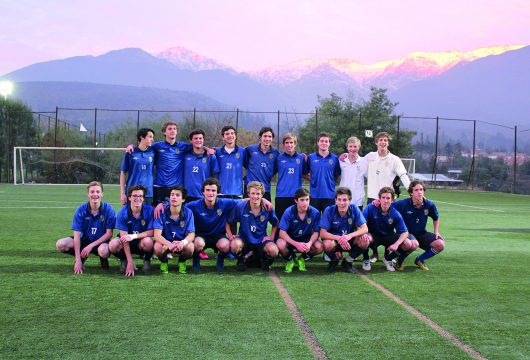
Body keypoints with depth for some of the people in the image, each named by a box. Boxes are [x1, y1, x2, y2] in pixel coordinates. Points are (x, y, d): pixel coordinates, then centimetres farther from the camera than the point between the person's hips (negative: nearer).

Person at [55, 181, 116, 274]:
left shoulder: (108, 209, -14)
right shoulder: (81, 210, -11)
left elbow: (109, 233, -12)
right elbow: (77, 234, -14)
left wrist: (91, 246, -21)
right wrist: (78, 260, -22)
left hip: (101, 242, -2)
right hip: (84, 240, 3)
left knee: (103, 251, -39)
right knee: (60, 244, -22)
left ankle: (103, 259, 1)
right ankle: (82, 257, 6)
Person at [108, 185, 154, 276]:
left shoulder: (149, 210, -17)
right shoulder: (123, 212, -16)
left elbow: (151, 232, -16)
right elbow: (124, 236, -19)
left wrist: (134, 236, -31)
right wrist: (130, 261, -25)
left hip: (141, 241, 0)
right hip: (127, 245, 1)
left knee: (148, 241, -35)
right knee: (112, 245, -30)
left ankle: (147, 260, 0)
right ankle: (123, 260, 5)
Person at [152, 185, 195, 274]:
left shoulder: (188, 213, -12)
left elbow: (191, 234, -14)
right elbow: (157, 235, -22)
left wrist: (183, 242, -39)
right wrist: (169, 244, -43)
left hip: (181, 242, 1)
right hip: (165, 241, -1)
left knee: (190, 249, -32)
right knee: (158, 248, -34)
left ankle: (182, 261, 7)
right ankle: (164, 262, 5)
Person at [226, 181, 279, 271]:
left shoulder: (267, 209, -6)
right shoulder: (240, 207, -11)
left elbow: (275, 224, 12)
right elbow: (227, 222, 1)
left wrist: (271, 237, 0)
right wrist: (230, 235, -10)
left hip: (261, 241, 1)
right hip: (244, 240, -1)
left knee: (273, 250, -30)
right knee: (235, 245, -36)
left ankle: (264, 260, 9)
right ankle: (242, 260, 1)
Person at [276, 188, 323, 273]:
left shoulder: (315, 213, -16)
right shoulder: (289, 212, -20)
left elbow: (316, 232, -8)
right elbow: (282, 232, -21)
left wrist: (309, 243, -30)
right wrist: (296, 244, -33)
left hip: (306, 239, 2)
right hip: (290, 239, -2)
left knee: (319, 247, -27)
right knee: (280, 244, -34)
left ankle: (302, 259, 5)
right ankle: (290, 259, 3)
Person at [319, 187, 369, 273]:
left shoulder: (354, 209, -14)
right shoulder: (329, 211, -19)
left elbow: (365, 229, -18)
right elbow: (322, 233, -21)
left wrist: (350, 236, -36)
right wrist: (338, 238, -38)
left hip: (350, 242, 2)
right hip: (334, 239, -2)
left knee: (365, 241, -26)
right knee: (327, 244, -35)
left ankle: (348, 261, 1)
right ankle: (334, 261, 2)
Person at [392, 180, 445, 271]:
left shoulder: (429, 205, -6)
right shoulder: (403, 204, -18)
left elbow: (436, 218, 13)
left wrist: (436, 232, 4)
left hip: (422, 233, 5)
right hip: (406, 233, -5)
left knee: (440, 245, -17)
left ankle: (420, 260, 9)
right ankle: (399, 261, -6)